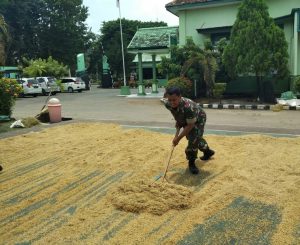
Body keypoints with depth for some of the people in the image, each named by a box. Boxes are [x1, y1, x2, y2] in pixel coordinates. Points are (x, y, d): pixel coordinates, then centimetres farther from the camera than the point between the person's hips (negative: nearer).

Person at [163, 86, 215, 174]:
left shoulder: (188, 107, -47)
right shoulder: (167, 104, -29)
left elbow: (190, 125, -35)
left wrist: (178, 138, -32)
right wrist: (178, 123, -7)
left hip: (198, 119, -6)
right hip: (185, 120, 6)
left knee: (194, 139, -20)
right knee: (193, 137, 22)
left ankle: (191, 163, 3)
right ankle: (207, 151, 49)